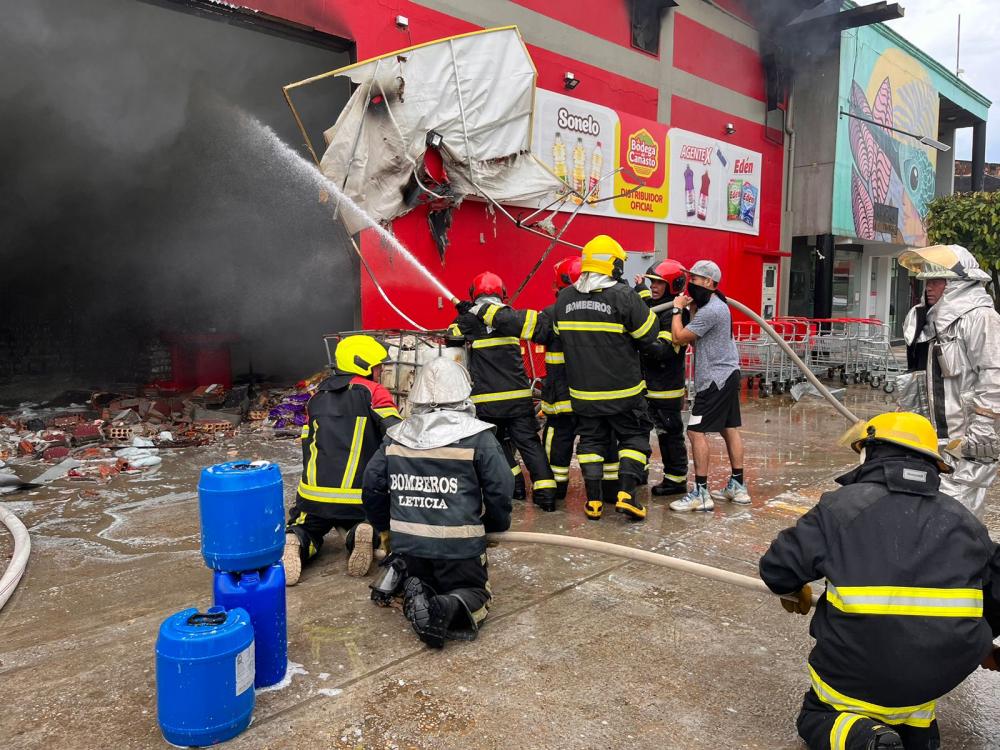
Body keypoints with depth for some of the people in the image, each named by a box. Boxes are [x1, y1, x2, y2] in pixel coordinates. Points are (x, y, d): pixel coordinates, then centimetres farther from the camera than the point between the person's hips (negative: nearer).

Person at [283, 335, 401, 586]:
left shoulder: (317, 396, 16)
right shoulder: (373, 391, -1)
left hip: (314, 495, 3)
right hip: (359, 498, -3)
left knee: (306, 529, 27)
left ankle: (295, 544, -8)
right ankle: (364, 534, -9)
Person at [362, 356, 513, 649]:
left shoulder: (395, 437, 4)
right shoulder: (478, 437, -8)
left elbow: (372, 487, 9)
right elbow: (500, 490, -7)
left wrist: (386, 526, 24)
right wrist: (496, 526, 13)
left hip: (406, 546, 4)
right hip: (459, 548, -4)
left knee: (418, 578, 30)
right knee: (476, 592, 17)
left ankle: (410, 589, -3)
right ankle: (453, 608, -15)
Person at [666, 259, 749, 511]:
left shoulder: (710, 311, -19)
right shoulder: (717, 305, 15)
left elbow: (679, 338, -16)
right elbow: (692, 338, 13)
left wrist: (677, 309, -4)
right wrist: (689, 308, 4)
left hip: (716, 379, -11)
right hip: (727, 375, 11)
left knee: (696, 431, -10)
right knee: (730, 429, 13)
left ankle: (701, 493, -8)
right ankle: (738, 486, 21)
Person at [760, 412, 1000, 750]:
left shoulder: (841, 505, -7)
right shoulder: (965, 521, 5)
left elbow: (778, 567, -7)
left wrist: (793, 591, 18)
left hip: (858, 671, -3)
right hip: (942, 673, 4)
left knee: (816, 718, 23)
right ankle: (917, 723, 17)